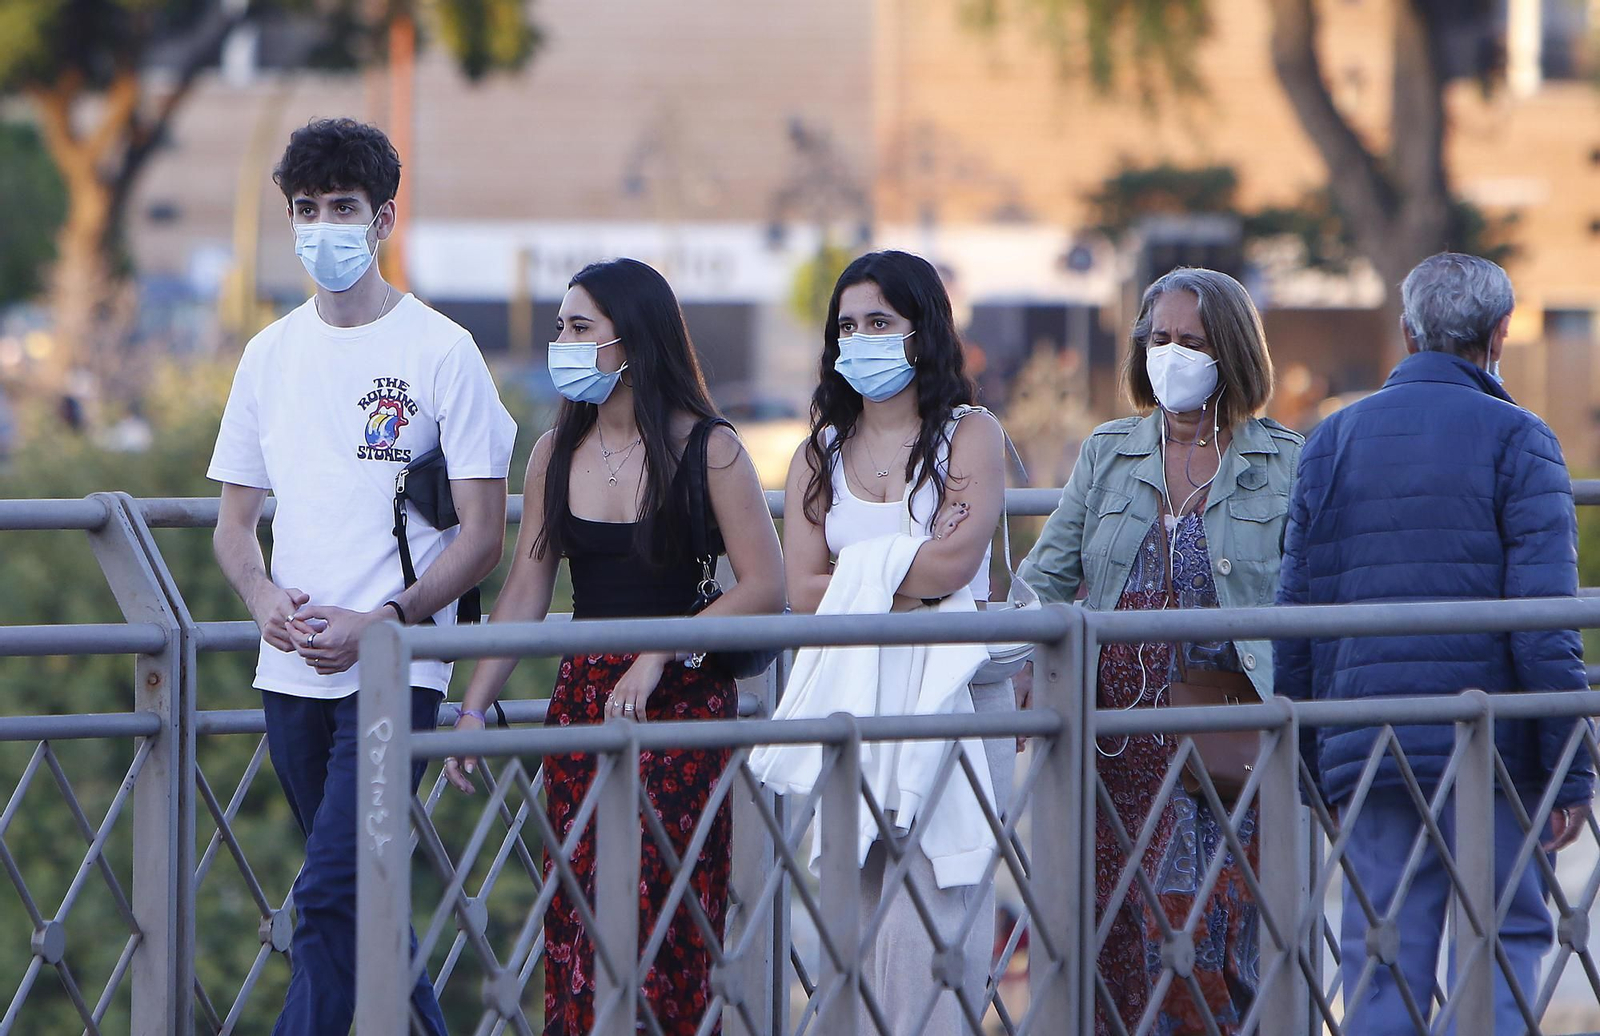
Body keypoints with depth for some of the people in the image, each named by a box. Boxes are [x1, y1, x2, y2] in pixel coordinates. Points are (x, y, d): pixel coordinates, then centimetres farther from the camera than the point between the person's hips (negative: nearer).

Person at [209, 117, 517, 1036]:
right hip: (293, 673, 6)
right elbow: (236, 519, 17)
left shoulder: (440, 351, -4)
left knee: (332, 896, -16)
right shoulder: (271, 354, 12)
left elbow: (484, 531, -5)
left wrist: (383, 620, -17)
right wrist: (264, 597, -5)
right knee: (358, 894, 12)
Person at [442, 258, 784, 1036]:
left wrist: (656, 656, -16)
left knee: (668, 910, -8)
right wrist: (474, 708, 4)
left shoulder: (706, 449, -6)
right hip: (583, 700, 5)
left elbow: (765, 587, -10)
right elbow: (525, 594, 10)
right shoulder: (556, 454, 8)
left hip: (683, 702, -5)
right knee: (578, 916, 0)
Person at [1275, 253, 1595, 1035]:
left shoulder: (1333, 442, 9)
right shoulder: (1515, 441, -4)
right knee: (1508, 941, 4)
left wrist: (1305, 767, 15)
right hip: (1495, 744, -3)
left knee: (1383, 961, 5)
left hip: (1366, 749, 3)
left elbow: (1295, 619, 9)